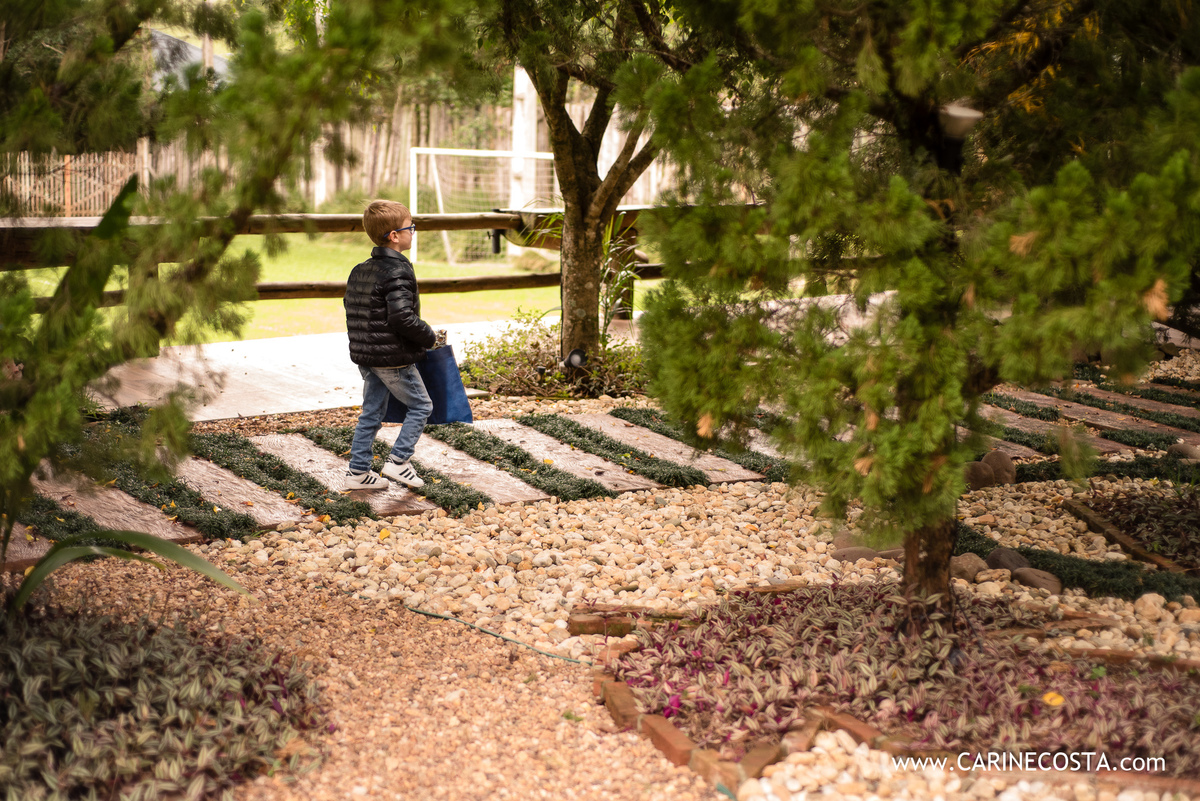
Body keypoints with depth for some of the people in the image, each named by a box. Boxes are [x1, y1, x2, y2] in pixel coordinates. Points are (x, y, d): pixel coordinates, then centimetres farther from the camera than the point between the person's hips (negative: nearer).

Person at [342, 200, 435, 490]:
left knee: (371, 412, 15)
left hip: (365, 357, 8)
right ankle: (398, 461, 5)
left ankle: (358, 472, 17)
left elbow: (352, 309, 16)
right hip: (393, 357, -8)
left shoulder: (359, 271, 10)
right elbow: (402, 318, -26)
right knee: (420, 405, 8)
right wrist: (430, 337, -12)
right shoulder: (398, 271, -18)